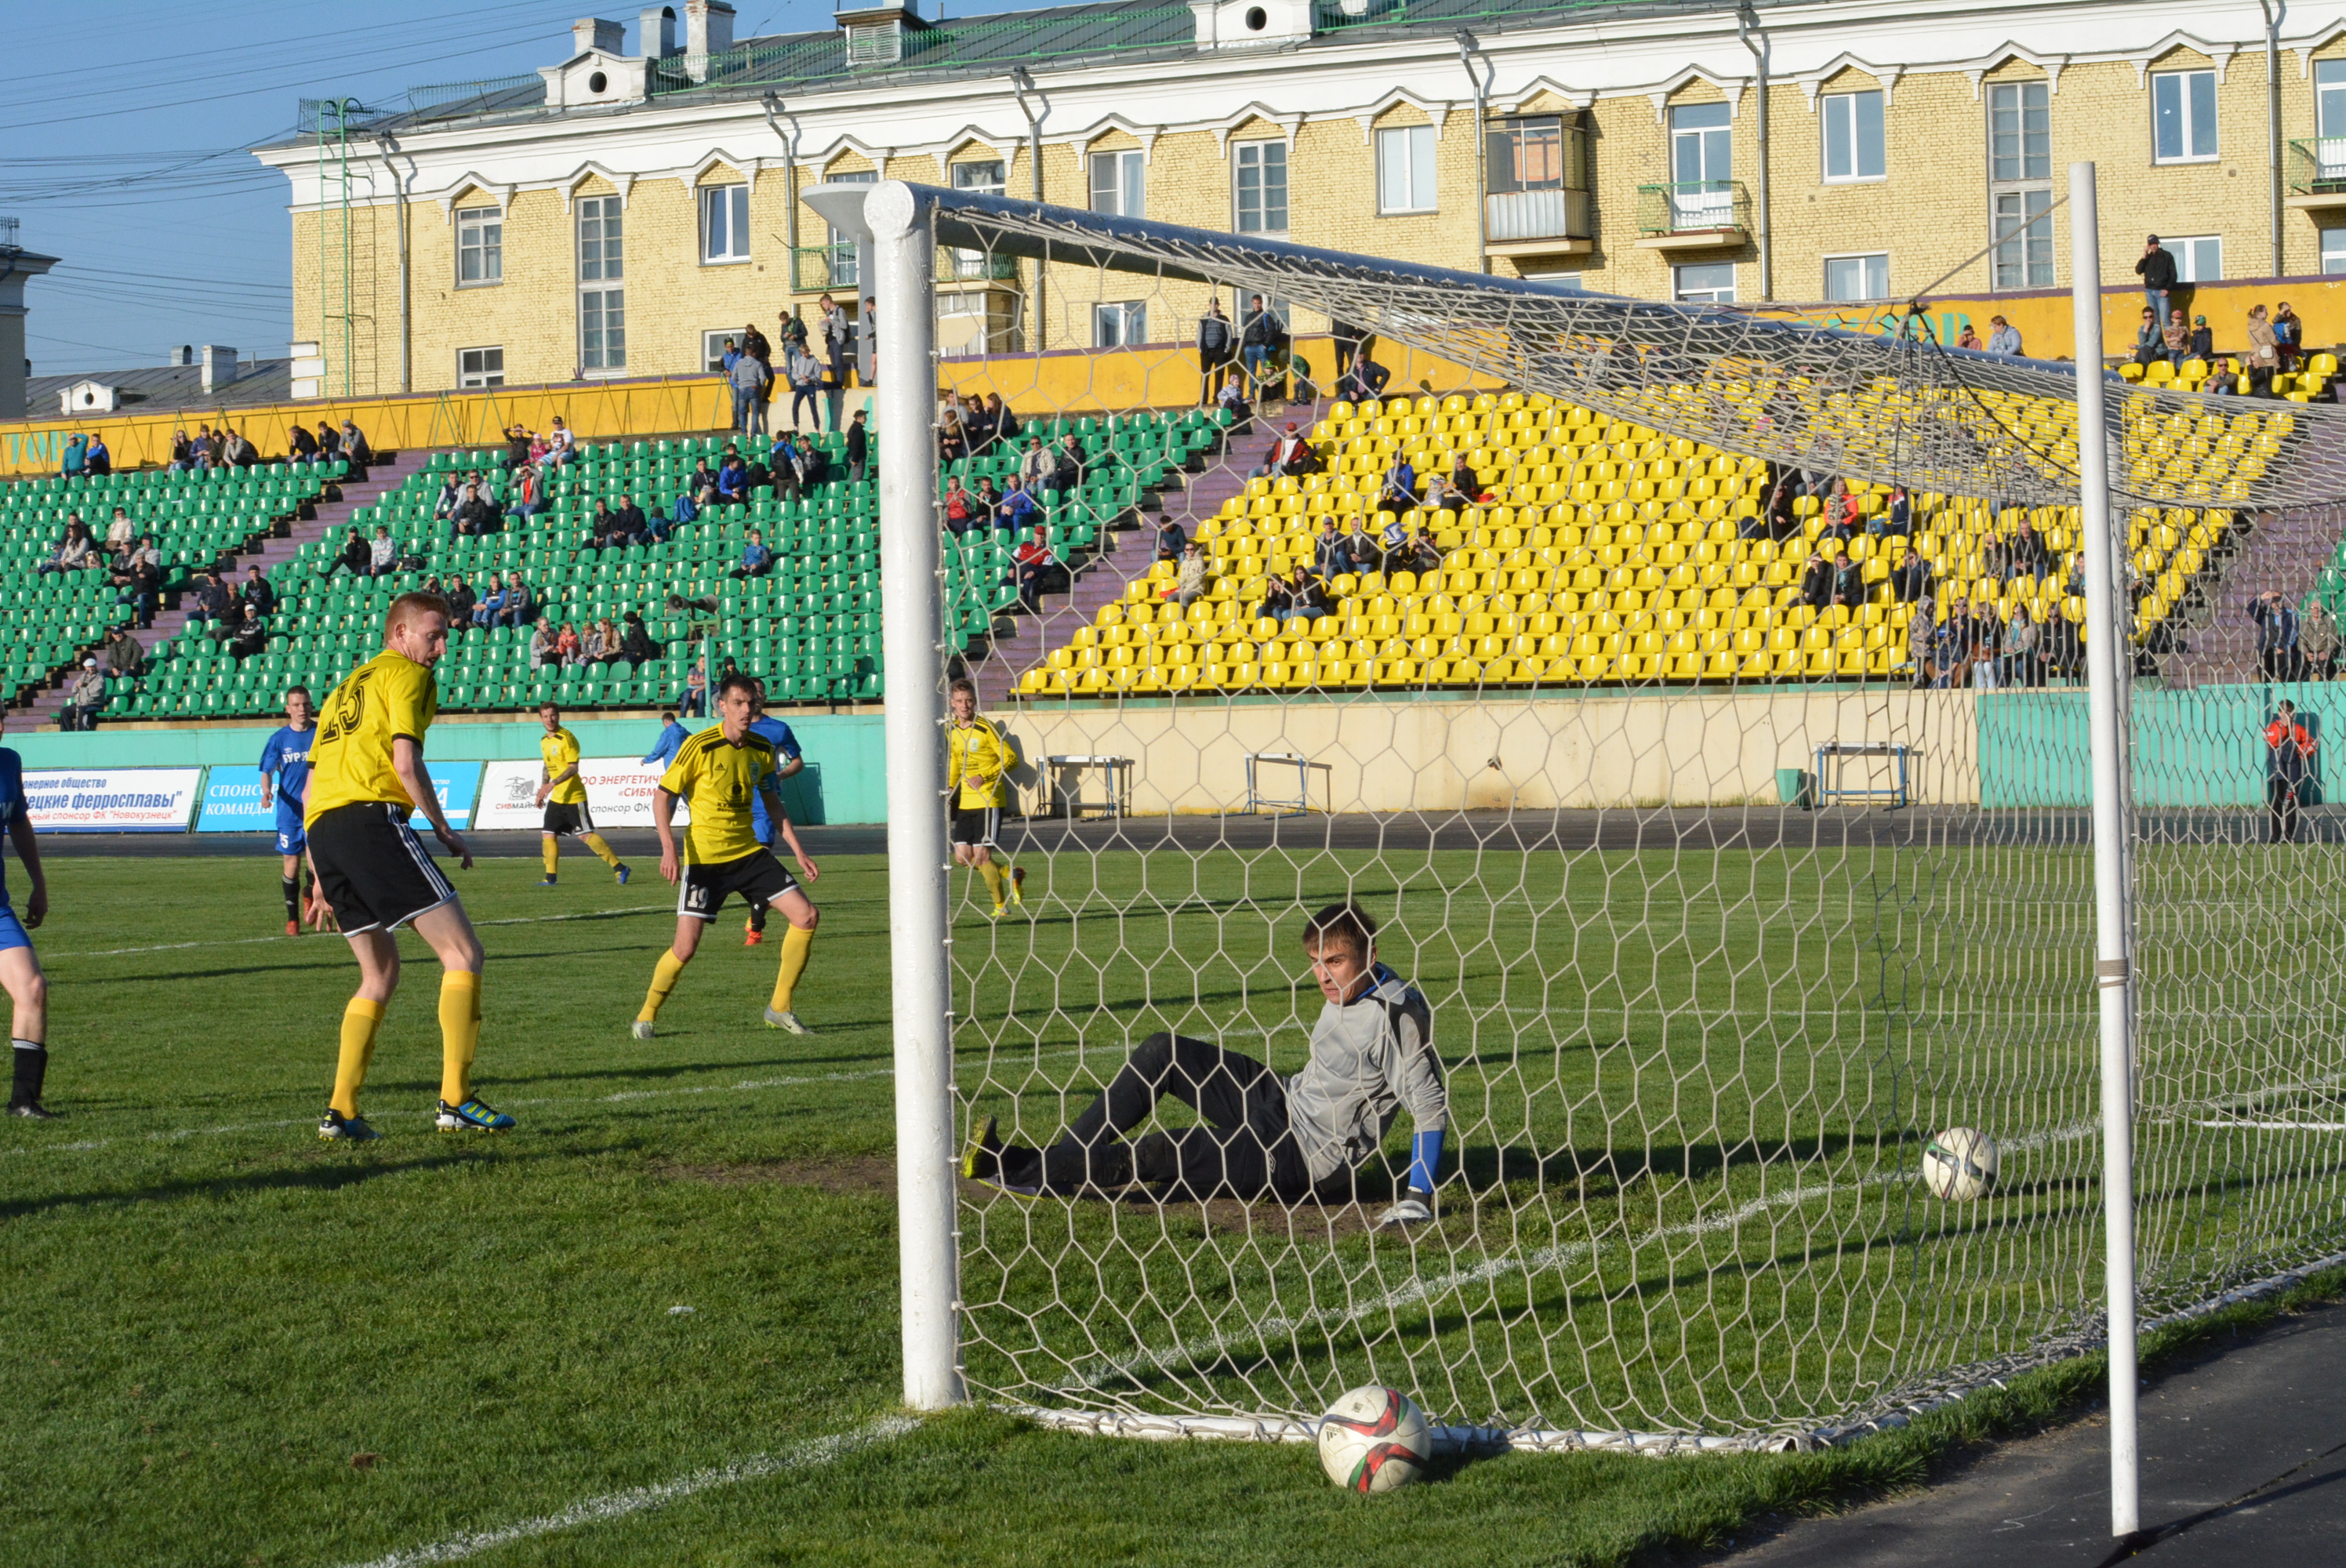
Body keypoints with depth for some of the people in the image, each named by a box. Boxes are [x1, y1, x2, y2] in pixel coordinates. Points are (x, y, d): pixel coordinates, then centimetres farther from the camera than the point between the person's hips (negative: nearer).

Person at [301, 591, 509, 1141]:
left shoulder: (345, 689, 31)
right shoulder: (407, 675, 6)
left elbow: (309, 792, 27)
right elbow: (406, 764, -8)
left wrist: (322, 878, 28)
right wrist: (444, 830, 2)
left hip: (321, 829, 9)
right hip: (372, 818, -9)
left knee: (381, 973, 18)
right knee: (462, 952, -6)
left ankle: (341, 1111, 8)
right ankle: (455, 1100, -15)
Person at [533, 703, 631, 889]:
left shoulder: (566, 738, -14)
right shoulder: (544, 741, 11)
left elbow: (573, 767, -19)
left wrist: (552, 784, -27)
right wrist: (542, 789, 18)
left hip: (573, 796, -8)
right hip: (556, 798, 8)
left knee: (585, 835, -10)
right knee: (548, 835, 5)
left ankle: (619, 868, -6)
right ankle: (551, 877, 12)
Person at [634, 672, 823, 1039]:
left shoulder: (762, 749, 4)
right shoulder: (700, 747, -13)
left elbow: (773, 803, 16)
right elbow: (662, 795, -10)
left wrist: (798, 851, 10)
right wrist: (669, 848, -21)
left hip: (749, 852, 5)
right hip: (704, 856, -5)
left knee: (806, 915, -5)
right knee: (686, 945, -12)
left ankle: (780, 1008, 6)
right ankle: (647, 1015, 11)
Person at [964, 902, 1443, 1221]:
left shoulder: (1394, 1016, -23)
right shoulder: (1343, 993, 5)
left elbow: (1431, 1106, -23)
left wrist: (1418, 1197, -25)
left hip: (1307, 1161, -9)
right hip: (1287, 1103, 10)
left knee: (1157, 1153, -18)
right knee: (1161, 1053, 2)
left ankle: (1024, 1172, -7)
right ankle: (1064, 1159, 0)